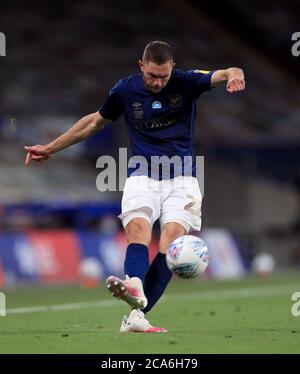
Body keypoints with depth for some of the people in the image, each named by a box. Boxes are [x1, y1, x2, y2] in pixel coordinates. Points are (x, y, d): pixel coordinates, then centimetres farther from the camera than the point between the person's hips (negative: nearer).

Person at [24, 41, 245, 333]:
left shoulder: (186, 82, -3)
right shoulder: (125, 90, 1)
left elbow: (229, 74, -15)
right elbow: (95, 122, 17)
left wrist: (233, 76, -41)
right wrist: (51, 148, 21)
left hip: (180, 178, -1)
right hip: (142, 177, 1)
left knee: (173, 234, -22)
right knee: (137, 229, -27)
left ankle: (135, 316, -27)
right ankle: (134, 287, -56)